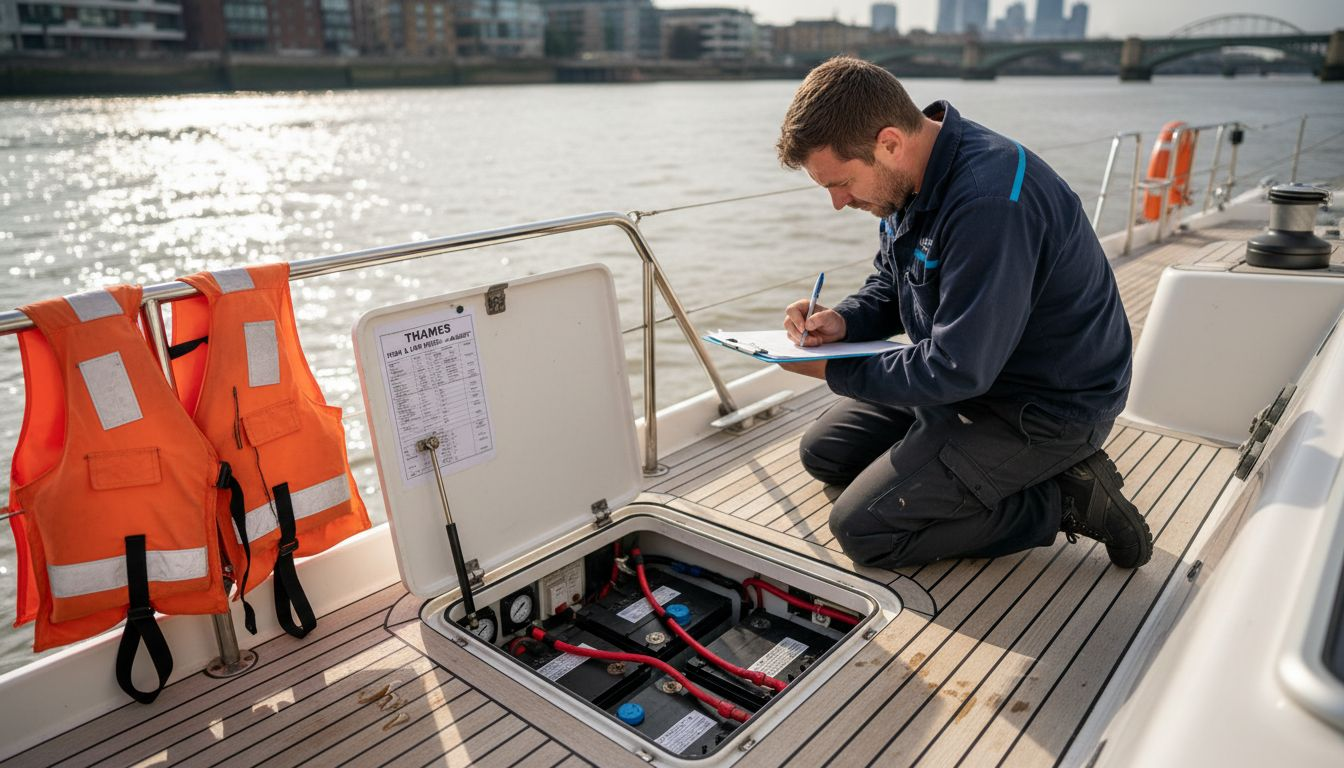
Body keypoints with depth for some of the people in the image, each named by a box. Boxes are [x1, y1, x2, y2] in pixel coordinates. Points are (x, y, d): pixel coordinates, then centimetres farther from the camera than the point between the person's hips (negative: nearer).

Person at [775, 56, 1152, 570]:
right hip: (969, 372, 10)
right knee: (823, 452, 13)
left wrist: (833, 370, -18)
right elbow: (888, 284, 12)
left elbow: (958, 370, -30)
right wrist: (843, 322, -11)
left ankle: (1064, 501, -2)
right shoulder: (908, 175, -2)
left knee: (862, 529, -14)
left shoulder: (988, 202, -33)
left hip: (1050, 407, -9)